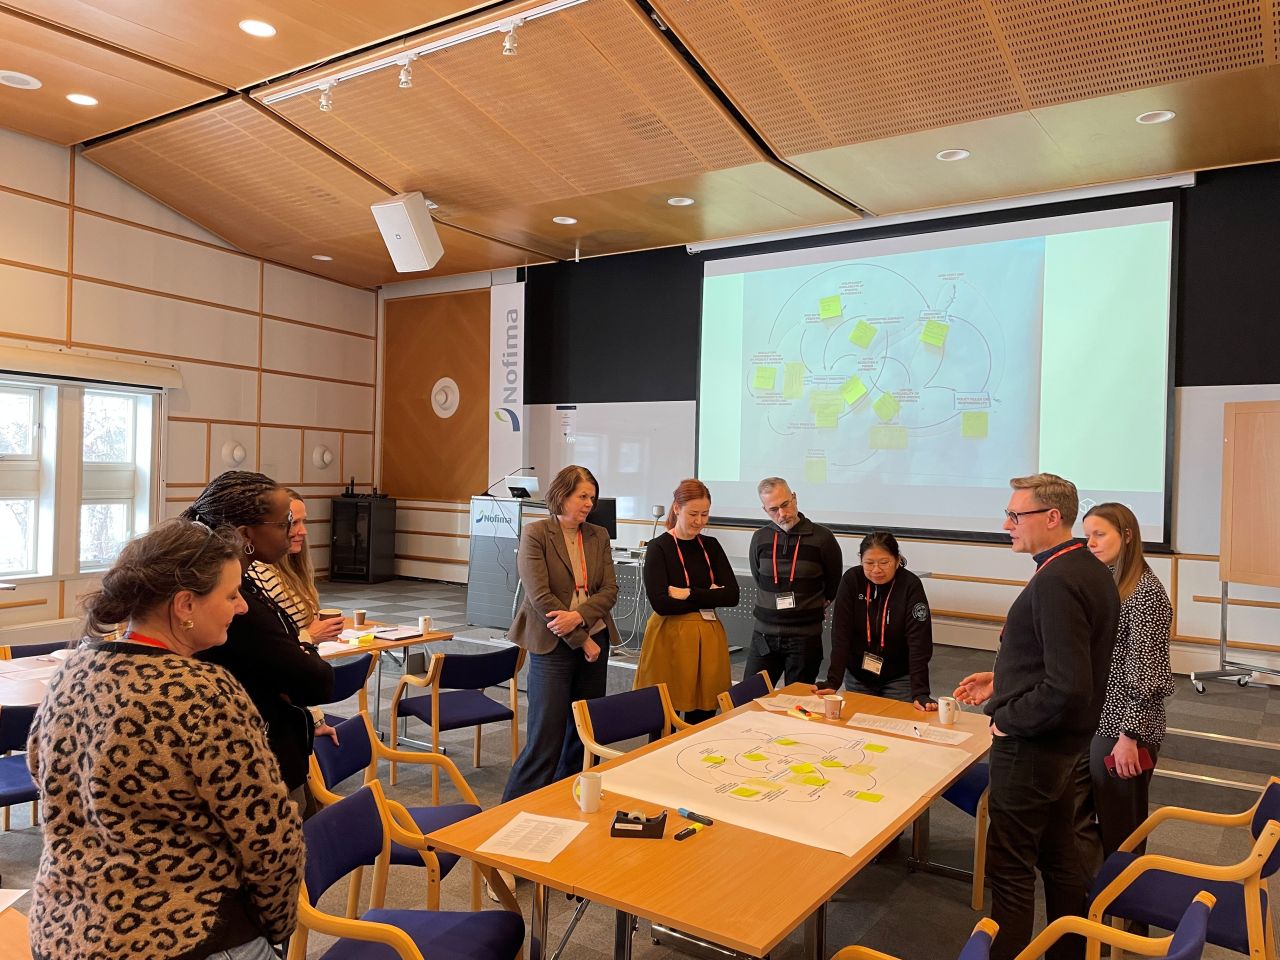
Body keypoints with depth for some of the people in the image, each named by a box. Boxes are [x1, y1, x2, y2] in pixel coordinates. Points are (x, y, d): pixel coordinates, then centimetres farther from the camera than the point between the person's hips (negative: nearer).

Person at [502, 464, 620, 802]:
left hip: (595, 639, 5)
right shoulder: (535, 534, -7)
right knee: (546, 735, -3)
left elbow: (610, 590, 2)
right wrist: (582, 641, -12)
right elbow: (540, 596, -14)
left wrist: (578, 615, -17)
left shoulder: (599, 536, 8)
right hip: (554, 644, -5)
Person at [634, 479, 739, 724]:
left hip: (709, 639, 4)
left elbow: (732, 595, 0)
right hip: (670, 639, -4)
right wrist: (707, 598, -9)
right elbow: (660, 603, -16)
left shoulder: (711, 546, 9)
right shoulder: (659, 547, -5)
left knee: (703, 719, 8)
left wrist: (688, 594, -11)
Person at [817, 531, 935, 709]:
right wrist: (832, 682, -22)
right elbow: (841, 634, -16)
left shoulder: (911, 586, -19)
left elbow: (919, 642, -23)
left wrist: (920, 693, -32)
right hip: (857, 676, 2)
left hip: (898, 679, -2)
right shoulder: (851, 580, -15)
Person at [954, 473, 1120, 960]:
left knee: (1011, 868, 4)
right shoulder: (1092, 571, 6)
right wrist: (1002, 682, 12)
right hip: (1068, 741, 10)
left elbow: (1067, 686, -29)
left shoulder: (1056, 582, -25)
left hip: (1031, 745, -10)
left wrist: (1008, 720, -15)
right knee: (1060, 856, 22)